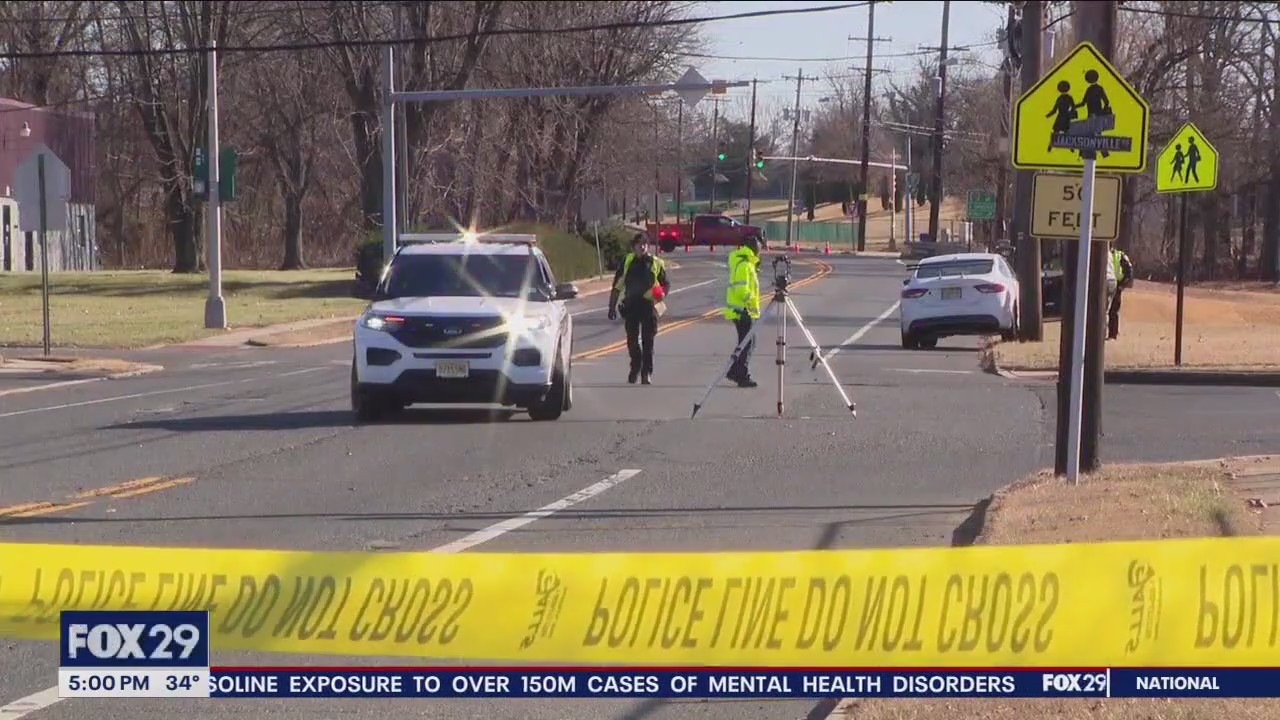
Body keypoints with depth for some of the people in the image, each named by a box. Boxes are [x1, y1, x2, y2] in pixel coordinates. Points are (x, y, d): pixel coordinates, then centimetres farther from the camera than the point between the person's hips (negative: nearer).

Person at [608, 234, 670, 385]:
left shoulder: (656, 263, 3)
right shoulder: (627, 262, 5)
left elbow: (666, 284, 9)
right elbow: (617, 285, 9)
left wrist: (662, 294, -14)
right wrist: (612, 306, 6)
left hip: (648, 305, -2)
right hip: (631, 305, 2)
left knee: (647, 341, -3)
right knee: (632, 341, 7)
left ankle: (647, 372, 3)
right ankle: (635, 367, 26)